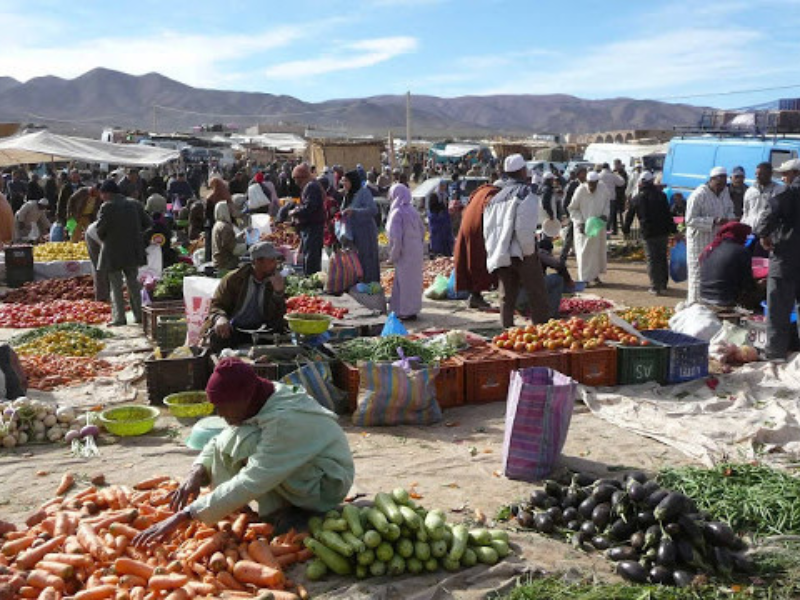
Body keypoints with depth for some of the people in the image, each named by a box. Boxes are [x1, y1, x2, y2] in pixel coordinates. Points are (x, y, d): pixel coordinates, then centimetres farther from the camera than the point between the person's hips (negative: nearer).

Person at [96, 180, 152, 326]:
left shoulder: (107, 207, -12)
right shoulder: (134, 204, 4)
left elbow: (100, 231, -12)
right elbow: (148, 224, 7)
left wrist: (105, 240, 8)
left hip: (114, 253, -5)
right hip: (133, 251, 5)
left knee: (116, 285, 3)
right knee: (133, 282, 15)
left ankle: (119, 317, 1)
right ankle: (139, 315, 16)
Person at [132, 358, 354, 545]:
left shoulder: (285, 420, -32)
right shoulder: (263, 398, -7)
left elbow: (250, 484, -38)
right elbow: (218, 443, 5)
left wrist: (183, 516, -38)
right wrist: (197, 473, -18)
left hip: (328, 485, -9)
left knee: (243, 442, -26)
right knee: (227, 444, -4)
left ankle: (276, 515, -10)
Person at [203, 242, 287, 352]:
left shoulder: (275, 282, 6)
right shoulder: (234, 278, 0)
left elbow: (276, 317, 0)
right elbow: (216, 305, -3)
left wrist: (278, 292, -16)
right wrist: (220, 318, -27)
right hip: (231, 329, -2)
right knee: (218, 337, -35)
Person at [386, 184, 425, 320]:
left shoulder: (397, 213, -15)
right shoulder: (413, 211, 9)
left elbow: (396, 236, -20)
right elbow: (422, 230, 14)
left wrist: (393, 255, -11)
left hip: (405, 253, -8)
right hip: (417, 251, 8)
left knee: (405, 281, 0)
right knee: (414, 280, 16)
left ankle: (408, 311, 6)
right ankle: (413, 308, 26)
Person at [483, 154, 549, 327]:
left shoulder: (496, 197, 14)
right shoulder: (526, 193, -6)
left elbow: (487, 228, 13)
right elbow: (524, 228, -16)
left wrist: (494, 252, 17)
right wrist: (529, 251, -8)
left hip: (500, 255, 6)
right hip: (521, 253, -6)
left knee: (507, 296, 10)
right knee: (537, 294, 1)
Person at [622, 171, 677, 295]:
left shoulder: (636, 199, 2)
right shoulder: (661, 195, 2)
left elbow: (629, 216, 10)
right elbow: (668, 215, 1)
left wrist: (625, 230, 24)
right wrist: (673, 230, 5)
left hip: (648, 234, -2)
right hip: (663, 232, 2)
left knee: (652, 260, 2)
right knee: (663, 258, 14)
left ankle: (655, 287, 0)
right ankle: (663, 285, 22)